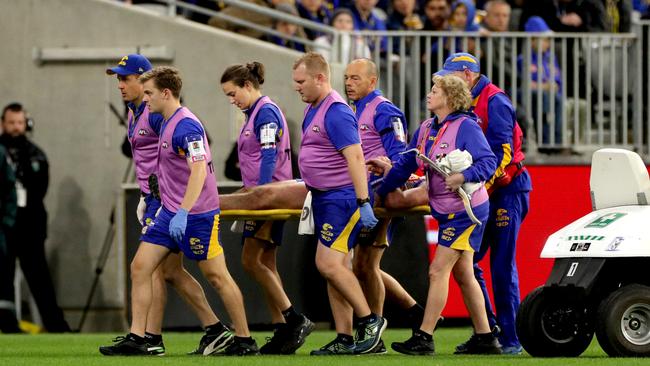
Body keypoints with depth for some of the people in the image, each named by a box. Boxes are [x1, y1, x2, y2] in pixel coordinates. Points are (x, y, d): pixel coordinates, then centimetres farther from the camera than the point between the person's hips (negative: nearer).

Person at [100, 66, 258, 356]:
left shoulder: (186, 126, -18)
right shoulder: (166, 124, 12)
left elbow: (199, 171, -27)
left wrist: (183, 213, -33)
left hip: (195, 213, -9)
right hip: (171, 212, 9)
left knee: (216, 275, -1)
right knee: (140, 267, 1)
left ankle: (244, 340, 9)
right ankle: (136, 338, 1)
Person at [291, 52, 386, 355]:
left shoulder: (336, 112, -17)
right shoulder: (312, 109, 13)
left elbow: (354, 157, -23)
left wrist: (363, 202, -27)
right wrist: (312, 192, 26)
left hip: (341, 197, -10)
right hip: (323, 197, 10)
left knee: (329, 264, -16)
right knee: (334, 267, 8)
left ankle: (370, 321, -5)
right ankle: (344, 339, 9)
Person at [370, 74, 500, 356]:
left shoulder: (465, 126, -14)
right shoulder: (426, 130, 10)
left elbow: (488, 162, -19)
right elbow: (406, 164, 12)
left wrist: (462, 177, -32)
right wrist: (380, 191, 10)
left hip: (465, 210, -9)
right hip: (448, 212, 9)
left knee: (438, 272, -10)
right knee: (462, 274, 12)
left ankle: (423, 338, -9)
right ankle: (485, 339, 18)